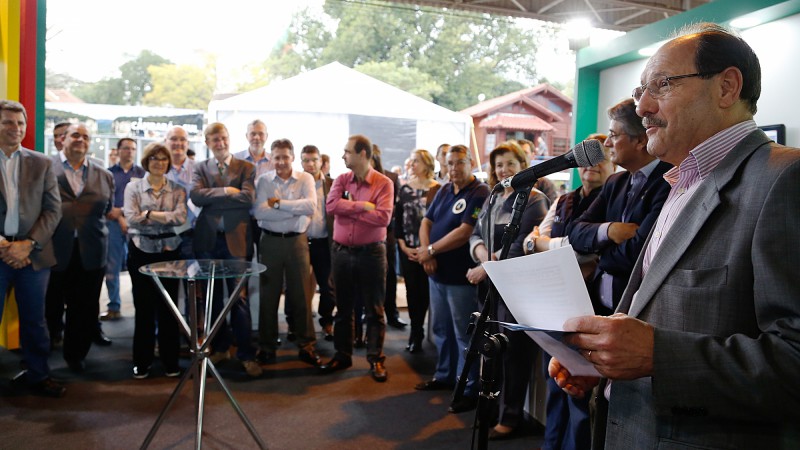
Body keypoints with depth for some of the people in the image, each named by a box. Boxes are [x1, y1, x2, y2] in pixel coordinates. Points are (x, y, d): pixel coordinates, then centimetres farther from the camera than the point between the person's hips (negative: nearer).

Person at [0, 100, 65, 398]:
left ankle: (37, 375, 23)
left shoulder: (42, 164, 8)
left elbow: (53, 209, 3)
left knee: (34, 319, 10)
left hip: (33, 254, 2)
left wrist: (28, 244, -9)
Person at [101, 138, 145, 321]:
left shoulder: (142, 173, 8)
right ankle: (114, 307, 8)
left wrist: (121, 211, -6)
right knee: (112, 267, 2)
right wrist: (119, 218, -5)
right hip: (113, 224, 1)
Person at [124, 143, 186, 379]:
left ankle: (170, 360, 17)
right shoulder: (133, 187, 4)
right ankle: (142, 361, 19)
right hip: (141, 252, 0)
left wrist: (149, 214, -10)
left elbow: (180, 218, -10)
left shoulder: (177, 189, 5)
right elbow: (131, 217, -9)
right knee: (144, 307, 5)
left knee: (168, 307, 5)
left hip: (169, 251, 1)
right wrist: (165, 217, -9)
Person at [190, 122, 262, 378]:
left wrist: (212, 198, -10)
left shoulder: (246, 168, 3)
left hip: (236, 241, -3)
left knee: (239, 298, -1)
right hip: (208, 241, 3)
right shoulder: (200, 168, 9)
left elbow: (248, 197, -13)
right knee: (213, 297, 11)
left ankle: (246, 354, 6)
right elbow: (195, 196, -8)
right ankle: (220, 348, 26)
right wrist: (226, 191, -14)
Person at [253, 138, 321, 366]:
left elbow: (310, 206, -16)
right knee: (269, 295, 9)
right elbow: (259, 212, -14)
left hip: (297, 241, 0)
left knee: (301, 294, 6)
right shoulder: (263, 181, 1)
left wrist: (279, 203, -15)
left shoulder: (305, 179, 1)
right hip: (270, 242, 0)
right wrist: (296, 209, -15)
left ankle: (306, 345, 17)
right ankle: (267, 346, 21)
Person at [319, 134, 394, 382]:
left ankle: (376, 359, 16)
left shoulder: (383, 183, -6)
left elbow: (383, 217, -19)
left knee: (374, 310, 4)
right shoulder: (341, 180, 7)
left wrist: (347, 208, -12)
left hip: (371, 252, -4)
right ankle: (342, 355, 27)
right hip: (341, 251, 4)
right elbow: (331, 205, -10)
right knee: (343, 307, 13)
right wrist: (363, 206, -15)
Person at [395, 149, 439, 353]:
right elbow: (398, 219, 8)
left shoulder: (438, 190, -5)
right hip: (407, 250, 4)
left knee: (424, 290, 1)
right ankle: (416, 332, 18)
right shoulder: (404, 188, 9)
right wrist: (403, 246, 0)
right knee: (412, 290, 6)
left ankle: (416, 332, 16)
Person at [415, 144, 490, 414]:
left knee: (464, 335, 1)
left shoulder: (480, 193, -12)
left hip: (461, 275, -7)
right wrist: (427, 255, -10)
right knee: (441, 329, 19)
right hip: (437, 272, 8)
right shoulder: (444, 190, 11)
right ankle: (444, 376, 35)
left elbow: (464, 232, -20)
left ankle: (470, 389, 12)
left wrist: (431, 250, -14)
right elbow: (426, 222, 7)